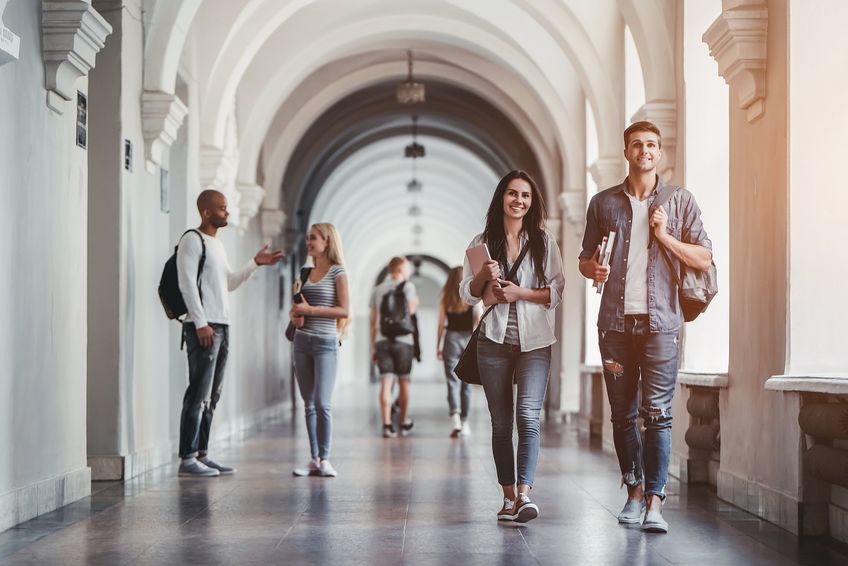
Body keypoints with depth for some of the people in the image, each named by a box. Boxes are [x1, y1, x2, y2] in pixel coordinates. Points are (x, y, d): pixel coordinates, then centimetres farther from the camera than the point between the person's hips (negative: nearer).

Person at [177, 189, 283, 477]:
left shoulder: (217, 244, 20)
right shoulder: (192, 240, -7)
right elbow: (187, 284, -14)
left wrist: (255, 263, 16)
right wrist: (201, 324, -19)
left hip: (222, 325, 9)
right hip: (203, 326, -9)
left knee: (212, 396, 9)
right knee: (198, 394, -11)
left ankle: (201, 455, 13)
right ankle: (187, 458, -9)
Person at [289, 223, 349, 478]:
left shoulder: (337, 272, -3)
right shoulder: (307, 272, 14)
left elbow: (344, 311, -12)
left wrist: (310, 309, -15)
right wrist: (295, 315, 0)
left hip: (325, 342, -6)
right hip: (302, 342, 6)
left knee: (322, 403, -10)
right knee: (309, 404, 6)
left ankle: (324, 459, -2)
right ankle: (314, 459, 10)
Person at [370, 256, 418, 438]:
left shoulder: (378, 290, 11)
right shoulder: (408, 286, 0)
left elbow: (373, 321, 10)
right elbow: (411, 310, -14)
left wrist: (373, 347, 15)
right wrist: (415, 302, 9)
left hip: (382, 341, 3)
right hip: (403, 341, -3)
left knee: (386, 383, -3)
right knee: (403, 382, 11)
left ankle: (387, 425, -13)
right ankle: (404, 422, 23)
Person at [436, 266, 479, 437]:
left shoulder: (445, 299, 1)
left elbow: (441, 325, 1)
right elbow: (479, 322, -4)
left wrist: (438, 346, 9)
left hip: (451, 339, -1)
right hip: (468, 339, 1)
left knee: (452, 382, -3)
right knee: (466, 383, 11)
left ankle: (455, 416, -24)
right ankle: (464, 422, 17)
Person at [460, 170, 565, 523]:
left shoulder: (544, 242, 7)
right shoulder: (482, 243, 10)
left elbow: (557, 292, 2)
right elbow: (467, 294, 9)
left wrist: (521, 293, -11)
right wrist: (484, 276, -10)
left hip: (534, 341, -2)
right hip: (494, 341, 2)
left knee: (528, 415, -17)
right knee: (501, 421, 5)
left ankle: (525, 493, -22)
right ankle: (508, 496, 11)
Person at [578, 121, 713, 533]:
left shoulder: (679, 201, 8)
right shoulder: (603, 203, 12)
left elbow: (703, 258, 5)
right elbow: (585, 259, 17)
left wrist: (664, 236, -8)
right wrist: (593, 269, -6)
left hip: (660, 321, -2)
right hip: (615, 321, 2)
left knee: (657, 413, -9)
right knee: (623, 415, 6)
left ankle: (654, 502, -10)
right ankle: (634, 492, 20)